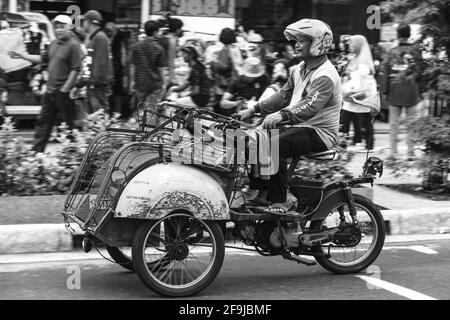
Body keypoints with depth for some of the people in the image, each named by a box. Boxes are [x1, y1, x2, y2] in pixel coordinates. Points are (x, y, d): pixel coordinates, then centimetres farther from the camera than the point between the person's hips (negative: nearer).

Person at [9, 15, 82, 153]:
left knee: (68, 124, 1)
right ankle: (36, 151, 17)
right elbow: (43, 58, 24)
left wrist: (64, 89, -18)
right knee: (43, 121, 11)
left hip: (64, 93, -8)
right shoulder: (54, 43, 12)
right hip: (50, 90, 8)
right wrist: (22, 55, 18)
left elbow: (76, 69, -17)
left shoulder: (73, 45, -13)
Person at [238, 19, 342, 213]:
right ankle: (262, 192, 2)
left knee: (276, 145, -30)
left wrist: (282, 115, -45)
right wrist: (254, 109, 8)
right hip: (299, 125, 10)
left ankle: (281, 200, -22)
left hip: (320, 132, -10)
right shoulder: (300, 69, 14)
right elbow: (284, 95, 18)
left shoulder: (326, 75, -18)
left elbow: (310, 107, -31)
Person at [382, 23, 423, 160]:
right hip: (411, 92, -1)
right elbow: (418, 73, -1)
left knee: (394, 122, 6)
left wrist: (385, 92, 5)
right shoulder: (414, 51, -1)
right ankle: (411, 151, 5)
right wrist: (419, 92, 4)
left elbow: (386, 73, 0)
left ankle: (393, 152, 5)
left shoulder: (391, 52, 1)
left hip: (394, 91, 1)